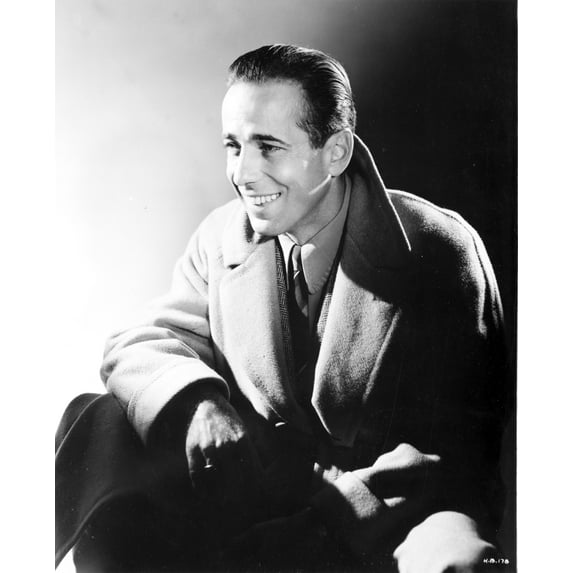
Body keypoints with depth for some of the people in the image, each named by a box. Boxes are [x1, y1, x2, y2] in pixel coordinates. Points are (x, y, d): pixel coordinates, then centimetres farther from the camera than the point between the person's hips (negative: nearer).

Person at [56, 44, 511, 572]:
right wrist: (198, 403, -24)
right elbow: (142, 345, 0)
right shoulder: (221, 237, 3)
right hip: (244, 477, 3)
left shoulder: (440, 253, -11)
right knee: (100, 425, -17)